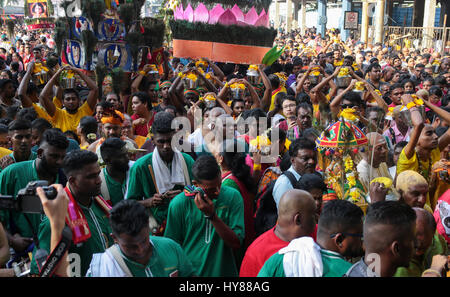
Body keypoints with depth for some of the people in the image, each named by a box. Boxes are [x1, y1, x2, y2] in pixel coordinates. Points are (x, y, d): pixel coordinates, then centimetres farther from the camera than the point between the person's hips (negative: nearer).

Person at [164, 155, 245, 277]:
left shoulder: (233, 197, -13)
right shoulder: (178, 204, -14)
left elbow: (236, 244, -17)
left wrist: (212, 215, -25)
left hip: (224, 271, 1)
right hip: (190, 272, -1)